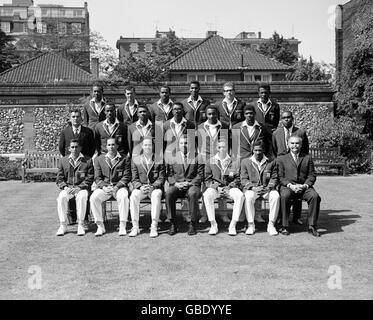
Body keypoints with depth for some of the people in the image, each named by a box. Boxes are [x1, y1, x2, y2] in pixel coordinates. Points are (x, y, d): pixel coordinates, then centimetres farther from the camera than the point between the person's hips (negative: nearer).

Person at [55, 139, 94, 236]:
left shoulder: (88, 161, 6)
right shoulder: (63, 161, 13)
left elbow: (89, 179, -1)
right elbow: (59, 179, 10)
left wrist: (79, 187, -14)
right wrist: (65, 187, -10)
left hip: (81, 188, -2)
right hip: (67, 188, 2)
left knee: (82, 197, -36)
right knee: (61, 198, -31)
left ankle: (80, 225, -27)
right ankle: (63, 225, -22)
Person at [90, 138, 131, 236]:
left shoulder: (124, 159, 7)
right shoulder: (99, 159, 13)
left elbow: (126, 177, 0)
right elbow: (97, 177, 8)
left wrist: (116, 187, -14)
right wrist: (104, 187, -12)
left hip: (119, 186, -2)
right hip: (104, 187, 2)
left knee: (123, 197, -35)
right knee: (93, 198, -26)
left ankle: (122, 226, -27)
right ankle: (100, 226, -16)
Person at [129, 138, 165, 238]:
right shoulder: (135, 160, 12)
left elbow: (161, 178, 2)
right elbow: (134, 180, 8)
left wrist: (152, 186, -15)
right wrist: (140, 187, -14)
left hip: (155, 187, -1)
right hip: (140, 187, 2)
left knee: (156, 195, -35)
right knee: (133, 196, -31)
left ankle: (154, 227, -33)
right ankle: (135, 227, -25)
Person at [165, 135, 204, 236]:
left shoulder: (196, 157, 8)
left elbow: (200, 175, 3)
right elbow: (169, 175, 9)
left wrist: (190, 183, -12)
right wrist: (175, 183, -10)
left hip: (192, 185, -2)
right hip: (176, 185, 2)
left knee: (193, 194, -37)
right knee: (168, 193, -31)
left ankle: (192, 223, -24)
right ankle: (173, 224, -22)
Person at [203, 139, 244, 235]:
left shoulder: (234, 162, 10)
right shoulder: (211, 162, 10)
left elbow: (237, 179, 8)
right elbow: (207, 179, 9)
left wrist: (229, 187, -9)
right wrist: (215, 187, -10)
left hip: (230, 187, 0)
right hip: (215, 187, 0)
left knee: (240, 195, -33)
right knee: (207, 195, -34)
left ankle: (233, 225, -27)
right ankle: (213, 225, -25)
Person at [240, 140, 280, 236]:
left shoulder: (271, 162, 11)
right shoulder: (245, 162, 10)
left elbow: (274, 178, 6)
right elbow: (243, 179, 3)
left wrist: (269, 187, -14)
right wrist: (253, 188, -15)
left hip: (267, 189, 1)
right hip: (252, 189, 0)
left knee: (276, 196, -32)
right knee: (248, 197, -35)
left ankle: (271, 225, -23)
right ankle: (251, 225, -24)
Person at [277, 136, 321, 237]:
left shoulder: (307, 158, 18)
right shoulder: (282, 159, 15)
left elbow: (312, 175, 10)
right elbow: (280, 177, 6)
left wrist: (305, 185, -9)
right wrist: (290, 185, -12)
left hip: (304, 187, 1)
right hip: (288, 187, -1)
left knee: (315, 196, -30)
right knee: (284, 196, -35)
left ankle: (312, 226, -21)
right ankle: (284, 226, -26)